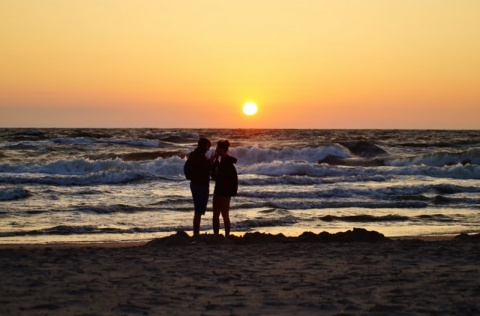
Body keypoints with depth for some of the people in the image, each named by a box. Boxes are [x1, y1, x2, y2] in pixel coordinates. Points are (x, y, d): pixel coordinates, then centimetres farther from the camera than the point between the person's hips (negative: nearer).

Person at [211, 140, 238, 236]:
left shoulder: (228, 163, -16)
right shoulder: (222, 161, 12)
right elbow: (214, 174, 17)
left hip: (225, 193, -9)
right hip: (218, 191, 9)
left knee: (225, 215, -3)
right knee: (215, 215, 11)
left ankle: (227, 236, 3)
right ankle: (216, 235, 17)